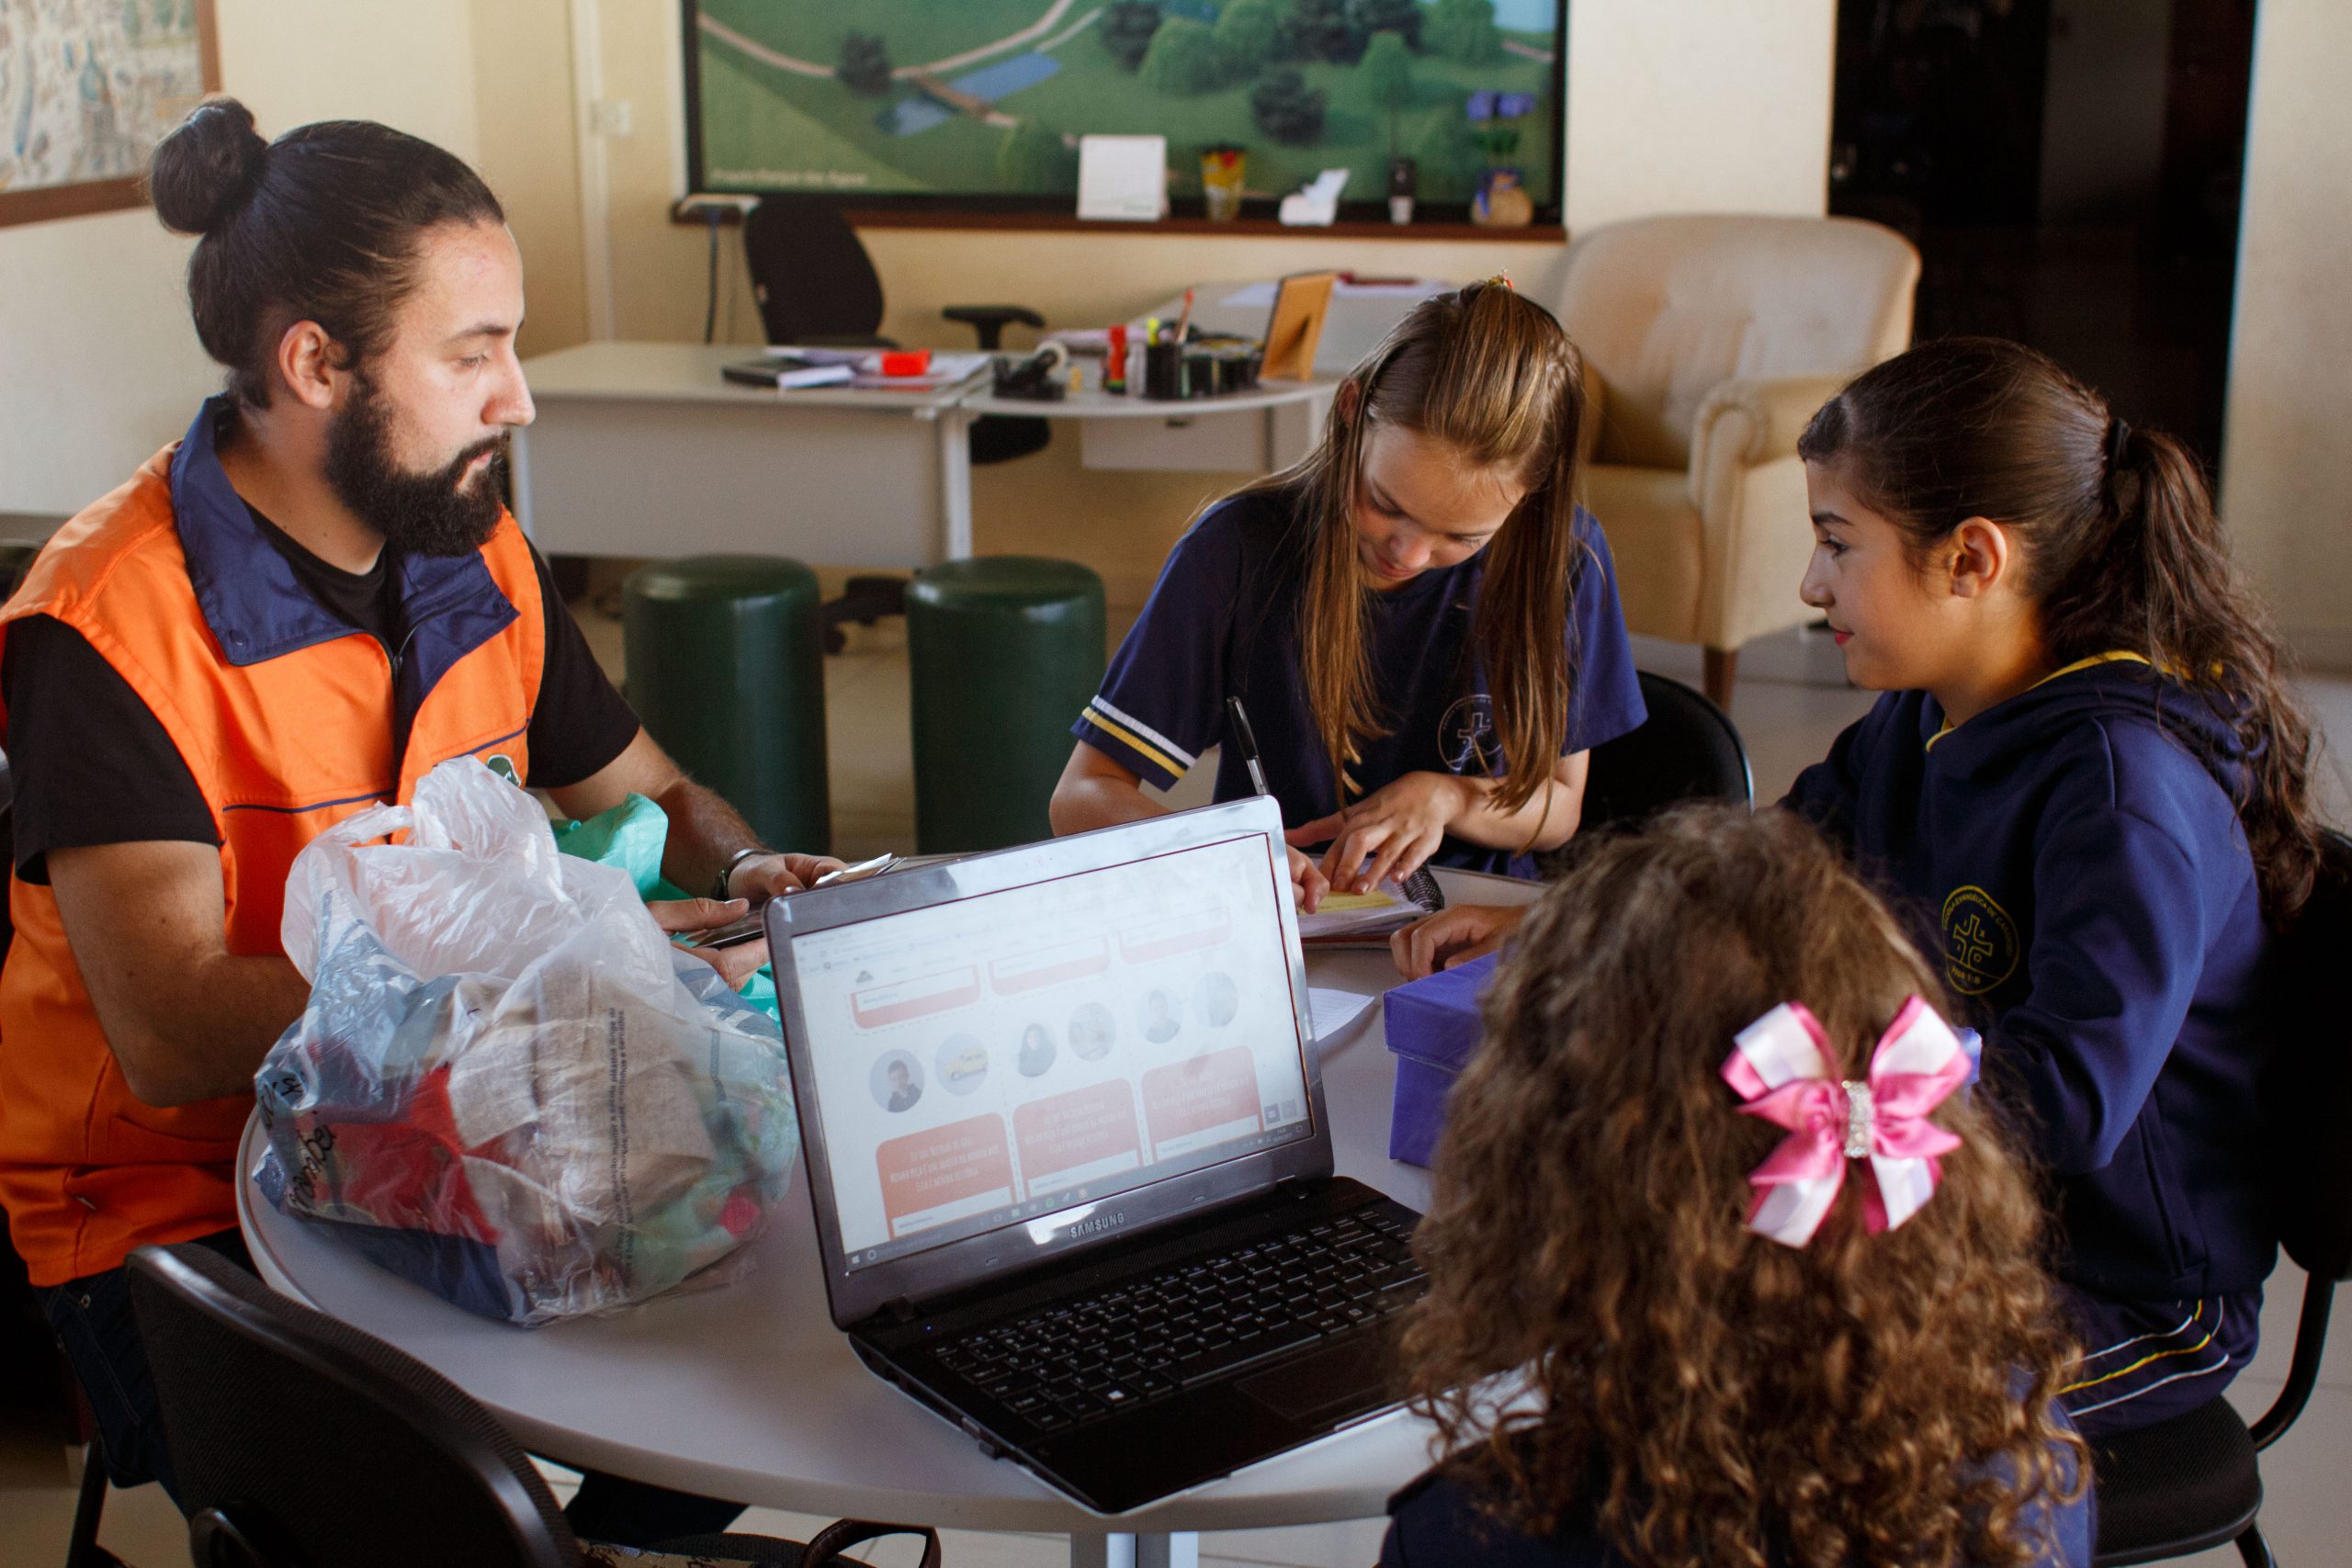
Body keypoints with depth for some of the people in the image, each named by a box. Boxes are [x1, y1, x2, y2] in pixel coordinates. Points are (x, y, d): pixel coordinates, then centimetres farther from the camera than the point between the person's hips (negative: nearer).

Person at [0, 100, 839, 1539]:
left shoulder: (482, 564, 4)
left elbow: (652, 796, 19)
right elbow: (174, 1038, -25)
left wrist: (744, 877, -5)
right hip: (180, 1210, -6)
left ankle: (609, 1546, 15)